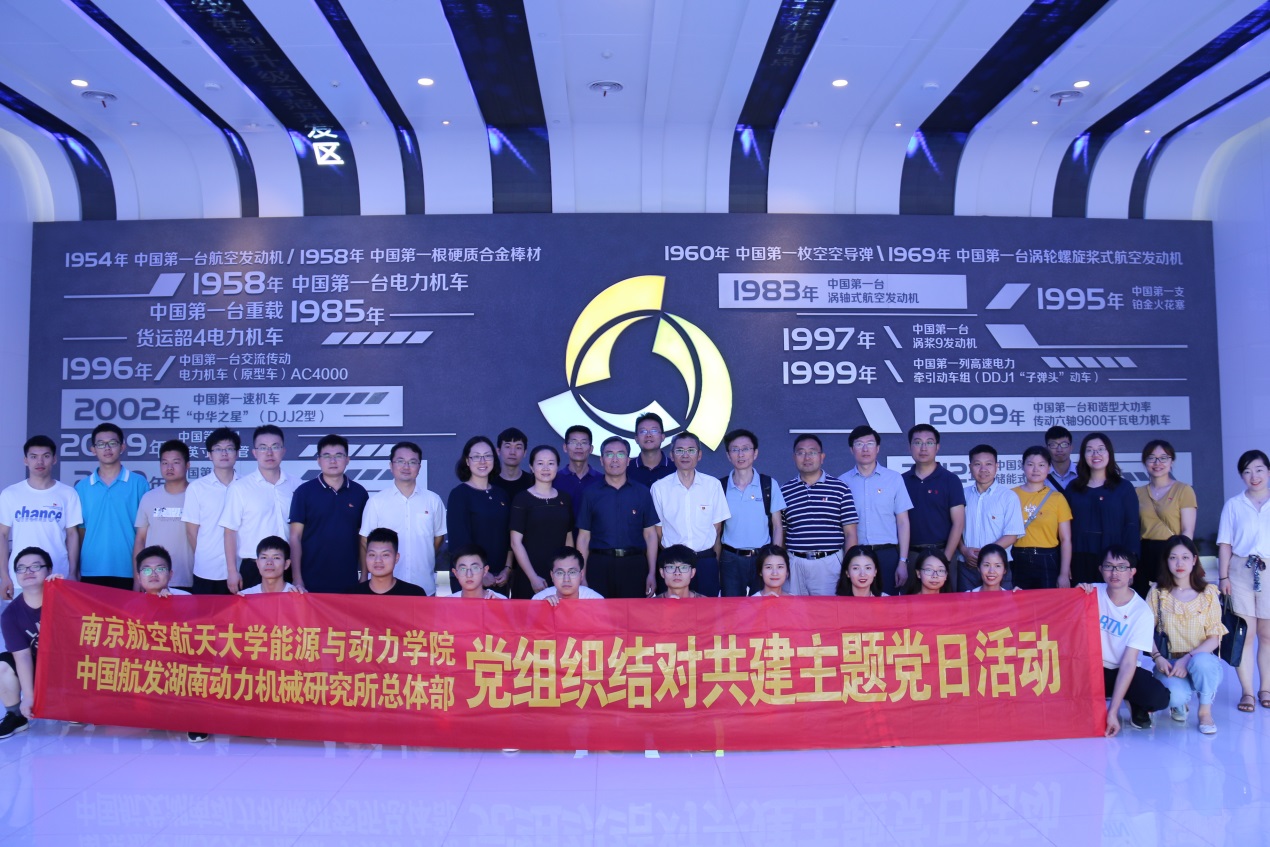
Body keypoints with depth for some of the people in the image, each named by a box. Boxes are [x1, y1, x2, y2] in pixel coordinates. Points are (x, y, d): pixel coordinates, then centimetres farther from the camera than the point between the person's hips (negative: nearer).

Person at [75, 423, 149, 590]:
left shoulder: (139, 483, 1)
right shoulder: (82, 487, 7)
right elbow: (79, 531, 10)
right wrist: (75, 570, 5)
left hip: (128, 571, -2)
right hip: (91, 571, 2)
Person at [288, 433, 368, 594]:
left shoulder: (359, 492, 5)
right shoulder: (304, 491, -1)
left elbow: (363, 537, 9)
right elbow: (295, 537, -2)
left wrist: (364, 575, 4)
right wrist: (297, 579, -7)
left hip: (348, 582, 2)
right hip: (311, 582, -2)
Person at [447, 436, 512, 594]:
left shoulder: (502, 495, 10)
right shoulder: (458, 494, -6)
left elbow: (509, 537, 10)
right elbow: (459, 541, -12)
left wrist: (507, 569, -2)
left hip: (500, 579, 5)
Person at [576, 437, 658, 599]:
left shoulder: (642, 493, 8)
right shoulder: (590, 494, 7)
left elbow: (650, 534, 7)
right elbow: (584, 537, 6)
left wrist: (651, 573, -1)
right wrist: (581, 576, -1)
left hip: (634, 566, 0)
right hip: (599, 565, 0)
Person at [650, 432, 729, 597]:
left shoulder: (713, 485, 1)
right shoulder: (659, 488, -1)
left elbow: (717, 528, 5)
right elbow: (658, 530, 5)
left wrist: (714, 562, 2)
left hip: (706, 560, 1)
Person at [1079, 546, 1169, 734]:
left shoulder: (1142, 611, -12)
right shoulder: (1093, 593, -7)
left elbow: (1129, 663, -18)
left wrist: (1113, 711, -25)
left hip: (1120, 672, -1)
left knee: (1159, 697, -31)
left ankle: (1137, 707, 7)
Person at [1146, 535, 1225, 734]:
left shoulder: (1209, 593, 2)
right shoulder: (1157, 592, 3)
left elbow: (1214, 638, -4)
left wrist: (1188, 658, -18)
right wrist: (1157, 658, -18)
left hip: (1202, 659, 0)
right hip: (1169, 663, 0)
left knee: (1201, 662, -38)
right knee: (1176, 695, -33)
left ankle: (1205, 712, -8)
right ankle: (1179, 703, 9)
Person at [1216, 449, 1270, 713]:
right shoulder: (1233, 504, 5)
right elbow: (1225, 543, 5)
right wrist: (1223, 576, 0)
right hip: (1241, 570, 0)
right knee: (1245, 633, 0)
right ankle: (1247, 691, 5)